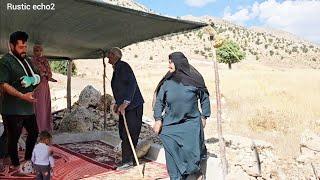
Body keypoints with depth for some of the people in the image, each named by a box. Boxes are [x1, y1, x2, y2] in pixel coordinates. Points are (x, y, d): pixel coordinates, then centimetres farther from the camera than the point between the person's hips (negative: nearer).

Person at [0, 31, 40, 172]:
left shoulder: (26, 60, 14)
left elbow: (37, 77, 22)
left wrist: (34, 79, 0)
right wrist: (23, 96, -26)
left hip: (28, 107, 8)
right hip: (13, 109, -8)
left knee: (34, 132, 16)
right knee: (13, 138, 6)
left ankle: (28, 159, 35)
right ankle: (16, 165, 23)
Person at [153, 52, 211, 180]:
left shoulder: (194, 80, -6)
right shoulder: (167, 82, -1)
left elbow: (204, 98, 5)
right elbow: (159, 101, 4)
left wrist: (204, 116, 5)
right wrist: (158, 119, -4)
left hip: (191, 122, -2)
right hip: (171, 124, 2)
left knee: (191, 150, -7)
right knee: (173, 154, 4)